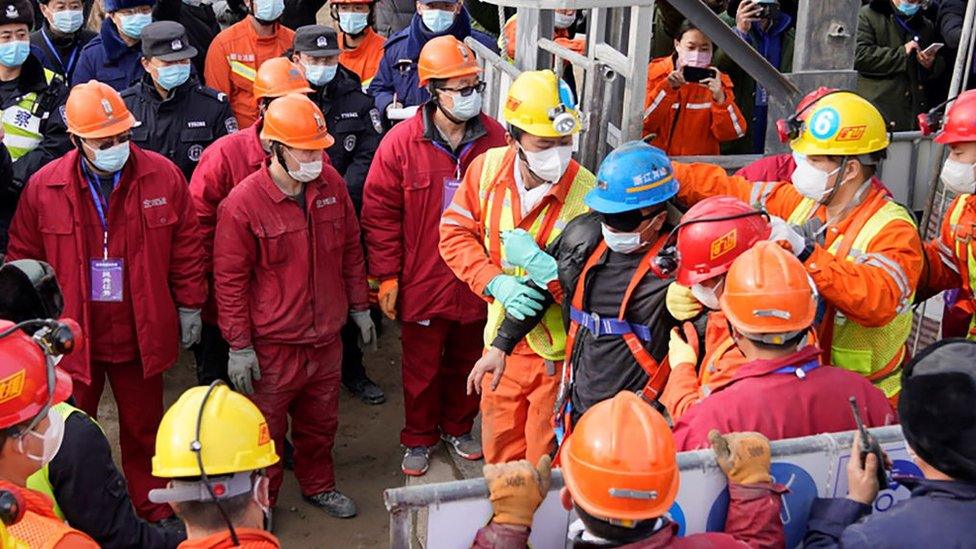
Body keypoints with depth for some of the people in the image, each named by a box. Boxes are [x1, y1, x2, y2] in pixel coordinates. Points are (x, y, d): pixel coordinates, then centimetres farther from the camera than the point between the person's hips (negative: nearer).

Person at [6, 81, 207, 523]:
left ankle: (155, 514, 37)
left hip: (141, 336, 0)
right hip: (72, 338, 0)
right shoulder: (43, 187, -9)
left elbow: (186, 248, 0)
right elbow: (22, 256, 2)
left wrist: (189, 307, 4)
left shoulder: (163, 176, -9)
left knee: (143, 430, 18)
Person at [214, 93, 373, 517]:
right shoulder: (243, 204, -18)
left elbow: (350, 250, 10)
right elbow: (230, 280, -12)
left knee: (320, 421, 22)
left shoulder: (331, 183, -2)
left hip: (326, 337, 5)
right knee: (267, 430, 11)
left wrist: (359, 308, 14)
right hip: (272, 346, -5)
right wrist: (239, 346, -11)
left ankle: (318, 486, 45)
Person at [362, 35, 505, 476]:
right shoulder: (402, 142, -14)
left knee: (467, 362, 20)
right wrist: (387, 278, -8)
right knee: (422, 368, 14)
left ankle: (458, 427, 42)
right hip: (423, 282, -2)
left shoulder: (494, 137, -5)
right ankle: (419, 439, 34)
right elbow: (380, 213, -9)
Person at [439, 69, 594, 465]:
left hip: (558, 348, -4)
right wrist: (496, 283, -19)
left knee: (545, 461, 12)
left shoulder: (587, 194, -21)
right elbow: (456, 234, -4)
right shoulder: (487, 168, -9)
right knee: (499, 448, 23)